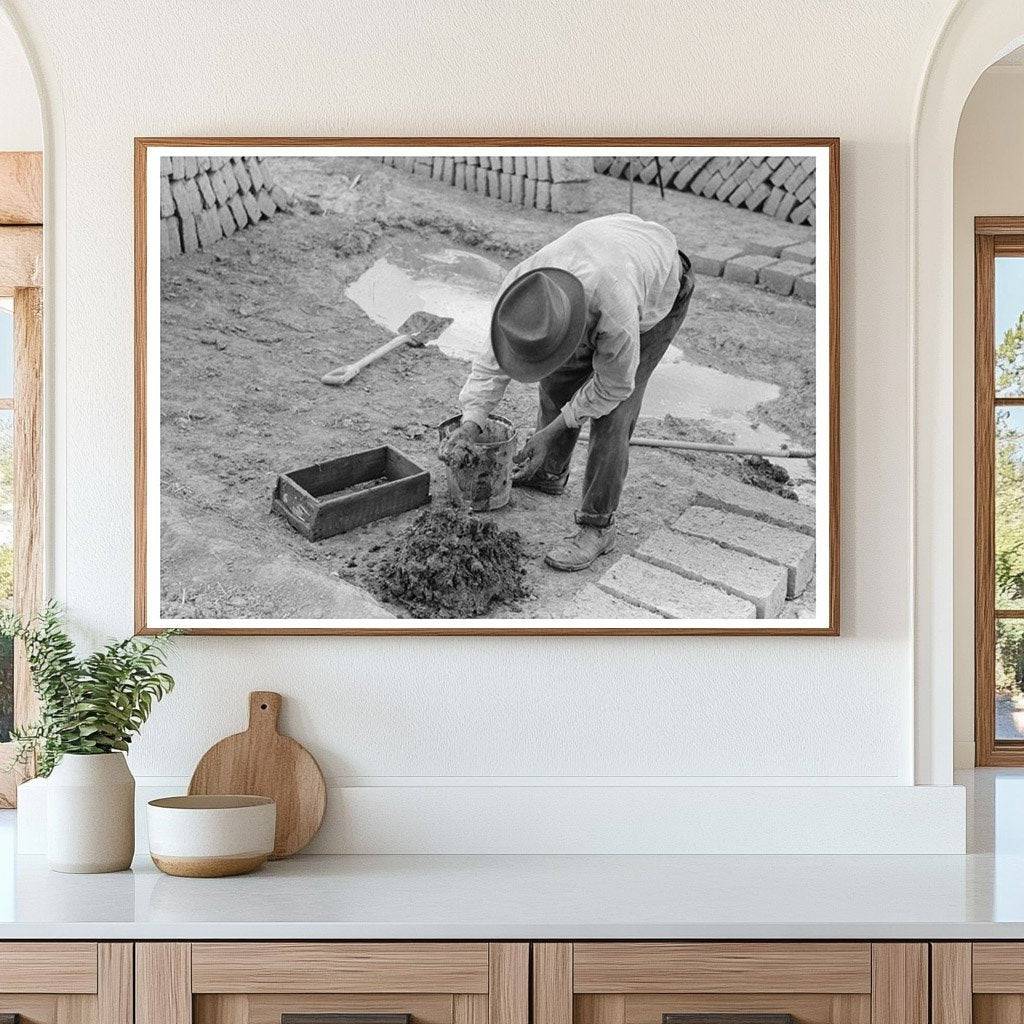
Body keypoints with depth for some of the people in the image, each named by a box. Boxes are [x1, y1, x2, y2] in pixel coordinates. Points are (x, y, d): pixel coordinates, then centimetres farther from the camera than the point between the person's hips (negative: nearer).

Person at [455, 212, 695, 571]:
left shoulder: (615, 318, -46)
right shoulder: (518, 291, -31)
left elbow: (613, 384, -27)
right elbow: (494, 358, -17)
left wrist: (552, 431, -23)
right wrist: (471, 421, -28)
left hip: (659, 296, -6)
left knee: (612, 412, -13)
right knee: (558, 380, 14)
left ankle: (598, 525, -3)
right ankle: (548, 473, 39)